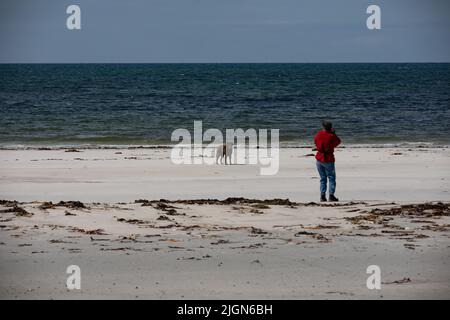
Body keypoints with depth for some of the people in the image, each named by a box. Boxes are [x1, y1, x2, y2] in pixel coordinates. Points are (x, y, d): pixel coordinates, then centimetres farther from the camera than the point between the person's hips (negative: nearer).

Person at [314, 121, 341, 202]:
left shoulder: (319, 134, -1)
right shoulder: (332, 136, -13)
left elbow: (315, 141, 18)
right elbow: (338, 142, 6)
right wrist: (333, 133, 11)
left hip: (319, 159, 4)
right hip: (328, 160, -4)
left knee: (323, 178, 12)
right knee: (332, 178, 5)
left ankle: (322, 195, 4)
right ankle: (331, 195, -6)